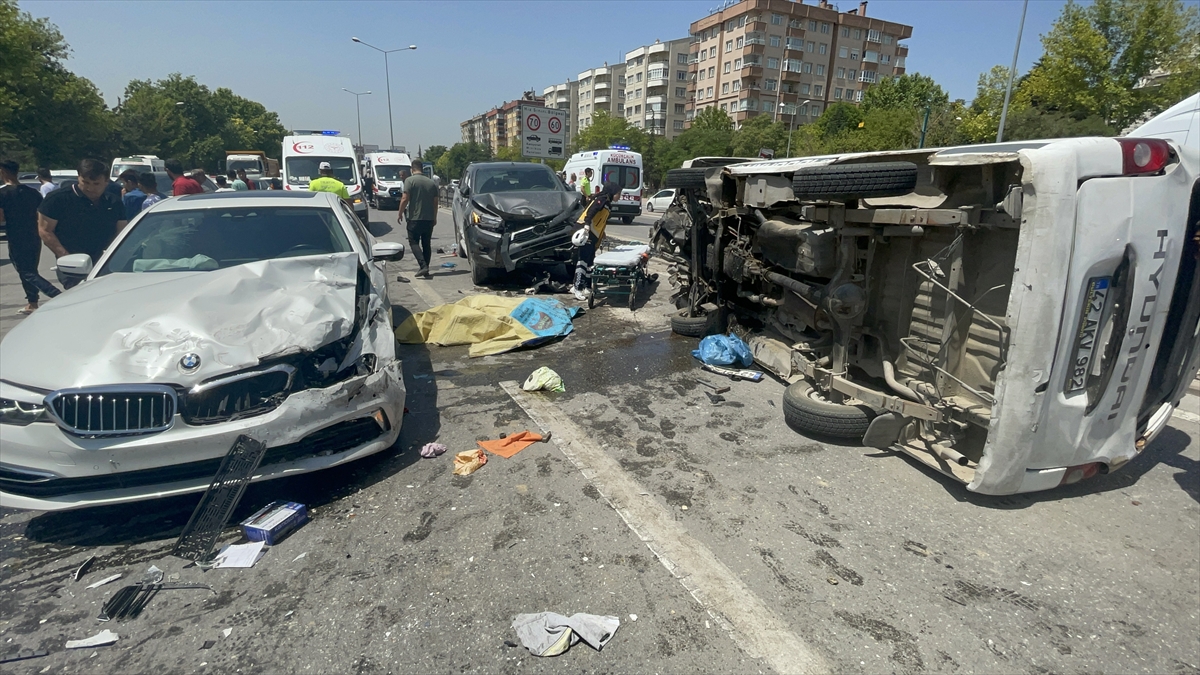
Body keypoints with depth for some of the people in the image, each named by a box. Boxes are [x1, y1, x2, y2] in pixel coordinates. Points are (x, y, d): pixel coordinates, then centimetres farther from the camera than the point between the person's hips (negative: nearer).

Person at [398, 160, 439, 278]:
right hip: (429, 219, 5)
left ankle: (423, 266, -16)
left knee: (414, 242, 2)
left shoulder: (410, 180, -7)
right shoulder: (431, 183, 9)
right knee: (426, 244, 11)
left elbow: (405, 198, -13)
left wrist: (400, 213, -2)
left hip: (415, 218, -5)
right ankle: (426, 270, 12)